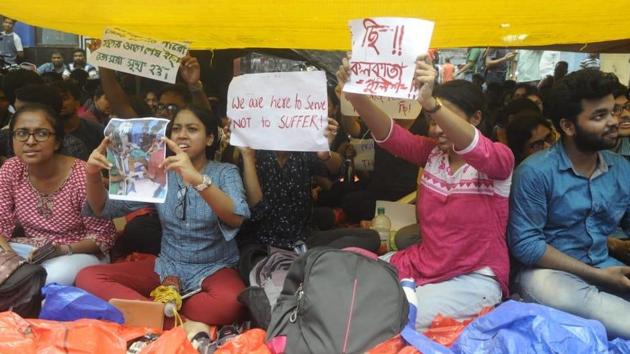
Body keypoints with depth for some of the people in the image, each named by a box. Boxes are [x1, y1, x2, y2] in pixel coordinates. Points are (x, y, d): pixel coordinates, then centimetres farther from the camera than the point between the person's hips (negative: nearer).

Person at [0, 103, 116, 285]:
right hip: (30, 249, 4)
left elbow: (103, 235, -13)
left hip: (78, 253, -3)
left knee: (52, 278, -33)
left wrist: (64, 250, -27)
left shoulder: (82, 176, -21)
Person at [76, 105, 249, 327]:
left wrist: (198, 179, -43)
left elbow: (236, 218, -27)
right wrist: (93, 174, -21)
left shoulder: (225, 173, -6)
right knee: (88, 277, -14)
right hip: (167, 268, 4)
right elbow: (104, 209, 0)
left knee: (229, 304, -37)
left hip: (213, 270, -4)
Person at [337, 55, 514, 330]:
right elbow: (391, 136, -13)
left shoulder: (499, 158, -12)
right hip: (423, 263, 6)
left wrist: (430, 104, -54)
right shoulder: (432, 153, 3)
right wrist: (356, 97, -33)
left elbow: (476, 151, -36)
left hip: (473, 278, -6)